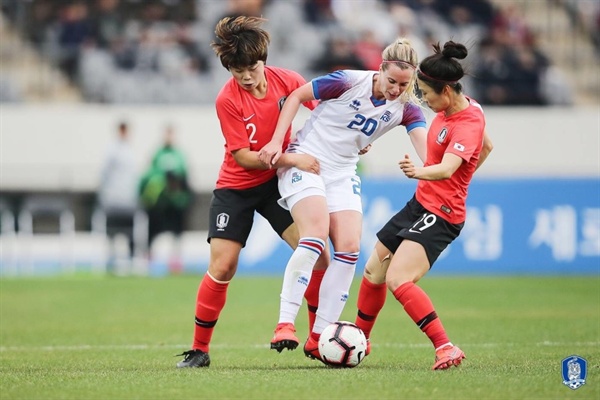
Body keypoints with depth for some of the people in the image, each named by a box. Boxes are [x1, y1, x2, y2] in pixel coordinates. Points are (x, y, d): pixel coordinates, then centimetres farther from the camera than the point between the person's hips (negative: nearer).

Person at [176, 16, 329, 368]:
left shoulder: (287, 80, -11)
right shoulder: (227, 100, -20)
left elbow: (321, 108, 7)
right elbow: (243, 156, -19)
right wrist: (292, 159, -26)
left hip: (279, 180, 3)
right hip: (236, 188, -3)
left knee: (317, 254, -10)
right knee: (222, 267, -9)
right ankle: (199, 350, 5)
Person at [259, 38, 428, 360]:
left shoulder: (405, 107, -6)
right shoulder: (349, 82, -17)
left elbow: (426, 148, -20)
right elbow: (296, 96, -7)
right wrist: (277, 141, -13)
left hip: (343, 173, 5)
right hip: (305, 161, -5)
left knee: (349, 247, -8)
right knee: (315, 236, -24)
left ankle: (318, 338, -3)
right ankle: (285, 325, -24)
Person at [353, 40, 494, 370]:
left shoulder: (468, 124, -23)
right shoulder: (450, 108, 4)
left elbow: (446, 169, -40)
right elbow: (487, 146, 22)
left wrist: (419, 172, -58)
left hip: (441, 215, -10)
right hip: (420, 203, 10)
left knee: (398, 279, -24)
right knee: (373, 271, 19)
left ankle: (446, 349, -25)